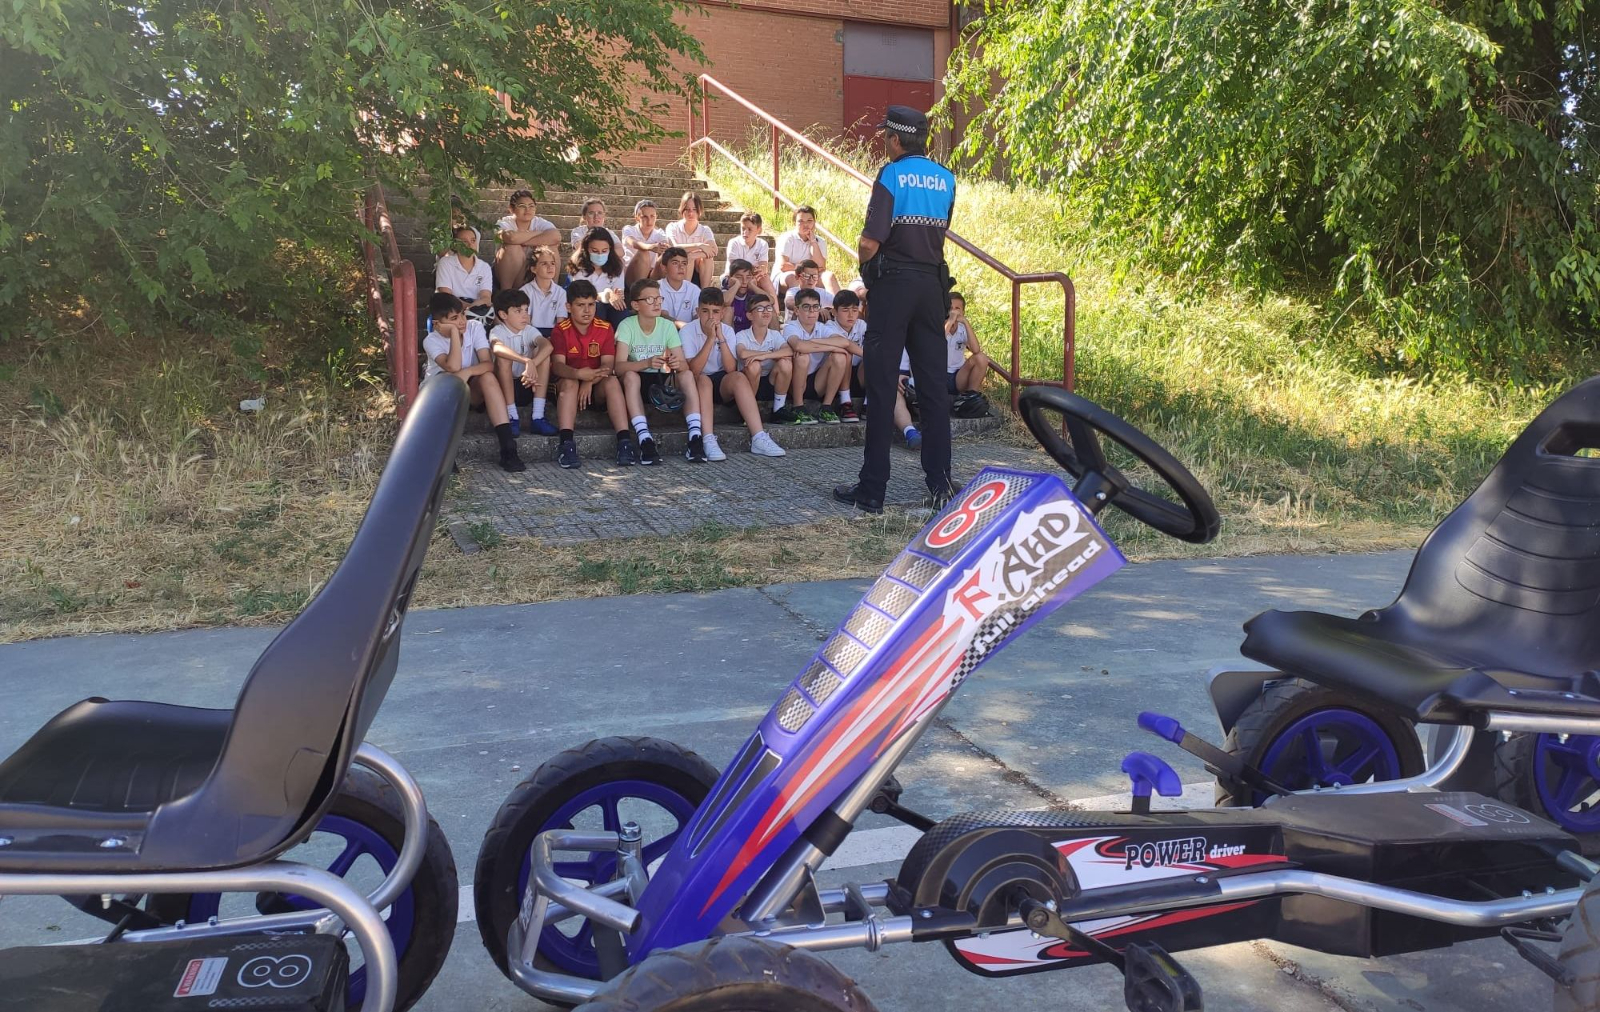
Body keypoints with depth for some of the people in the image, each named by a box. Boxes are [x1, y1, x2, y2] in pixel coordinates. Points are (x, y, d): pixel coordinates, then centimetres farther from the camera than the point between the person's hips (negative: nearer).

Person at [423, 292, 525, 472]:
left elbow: (489, 364, -20)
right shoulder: (431, 341, -17)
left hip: (473, 390, 2)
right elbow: (453, 367, -34)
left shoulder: (475, 329, -9)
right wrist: (454, 331, -30)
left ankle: (508, 447, -38)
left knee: (488, 377, -30)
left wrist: (468, 372, -39)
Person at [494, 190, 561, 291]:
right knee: (513, 247, -30)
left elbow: (556, 237, -29)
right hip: (506, 274, -2)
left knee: (550, 247, -20)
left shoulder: (540, 223, -4)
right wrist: (538, 233, -22)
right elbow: (511, 237, -36)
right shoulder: (504, 223, -10)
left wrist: (523, 241, -28)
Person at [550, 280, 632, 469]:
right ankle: (566, 442, -45)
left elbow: (608, 365, -10)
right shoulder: (561, 330, -6)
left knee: (612, 381, -29)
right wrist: (579, 374, -41)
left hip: (597, 389, 1)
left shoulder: (605, 329, 0)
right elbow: (557, 365, -19)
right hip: (568, 385, -1)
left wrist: (589, 381, -30)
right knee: (570, 382, -34)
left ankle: (624, 441, -40)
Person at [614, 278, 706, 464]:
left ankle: (695, 437, -34)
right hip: (638, 382, -2)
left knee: (687, 374, -25)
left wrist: (678, 364, -37)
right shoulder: (627, 326, -12)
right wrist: (648, 363, -43)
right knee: (630, 376, -35)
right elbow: (619, 366, -25)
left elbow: (683, 364, -11)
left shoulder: (668, 326, -4)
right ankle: (645, 439, -41)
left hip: (663, 381, 3)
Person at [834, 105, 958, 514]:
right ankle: (940, 484, 10)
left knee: (881, 387, -2)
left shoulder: (891, 174, -8)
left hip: (894, 284, -5)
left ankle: (872, 489, 1)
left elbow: (871, 240, -14)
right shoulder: (945, 178, 10)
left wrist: (866, 266, 4)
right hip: (932, 285, 5)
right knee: (934, 385, 8)